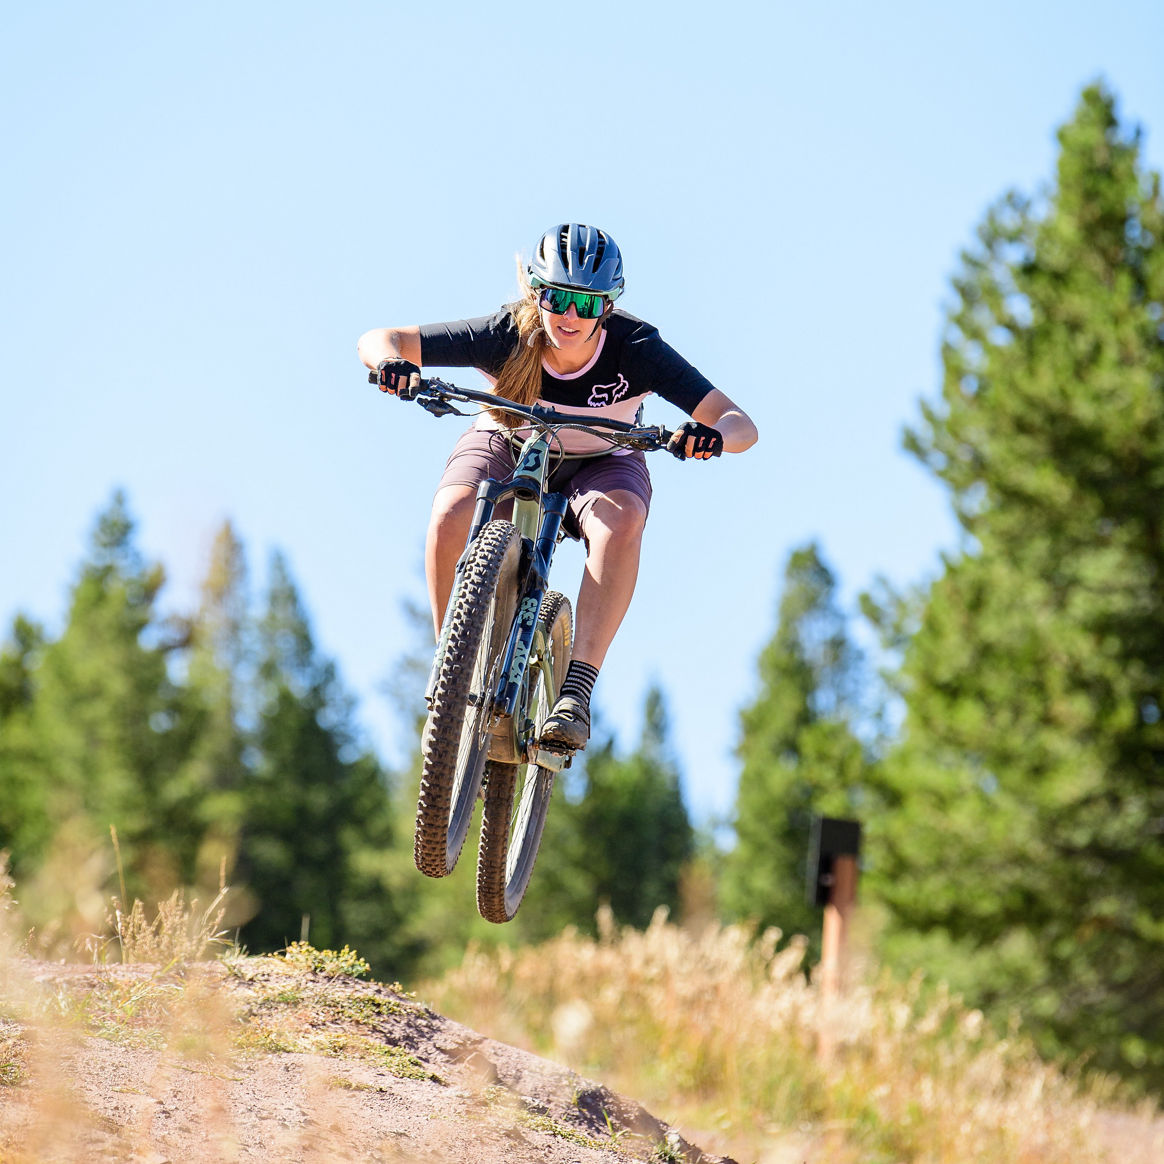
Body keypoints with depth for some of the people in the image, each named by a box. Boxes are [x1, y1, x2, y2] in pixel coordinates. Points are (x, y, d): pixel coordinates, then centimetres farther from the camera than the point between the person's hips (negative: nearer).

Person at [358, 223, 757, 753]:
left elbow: (742, 425, -32)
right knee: (451, 513, -32)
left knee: (621, 522, -36)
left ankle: (576, 690, -35)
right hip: (506, 447, 0)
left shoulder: (635, 348, -29)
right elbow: (376, 340, -25)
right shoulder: (506, 334, -28)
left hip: (600, 464, 0)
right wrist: (391, 361, -49)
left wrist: (714, 435, -56)